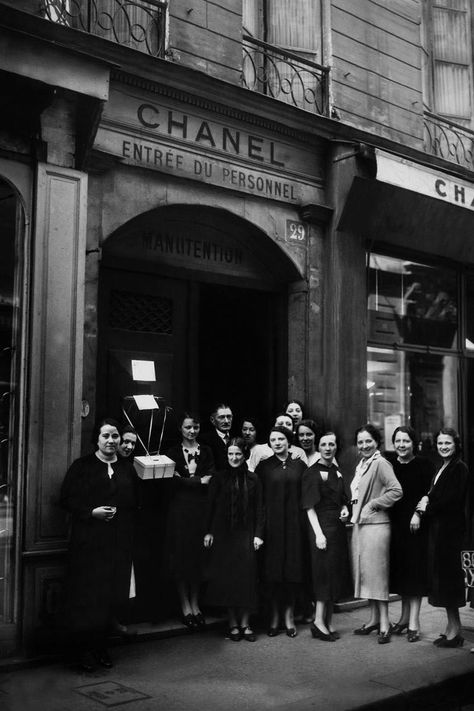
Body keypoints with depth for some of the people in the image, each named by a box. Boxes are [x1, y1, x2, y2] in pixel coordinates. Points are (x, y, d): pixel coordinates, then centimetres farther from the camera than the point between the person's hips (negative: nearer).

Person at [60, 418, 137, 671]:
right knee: (86, 595, -2)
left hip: (119, 541, 4)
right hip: (88, 540, -3)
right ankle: (83, 648, 11)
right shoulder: (81, 466, 1)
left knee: (113, 595, 5)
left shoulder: (127, 469, 12)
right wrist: (92, 512, -15)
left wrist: (117, 510, -5)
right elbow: (66, 499, -3)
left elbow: (134, 502, 13)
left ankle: (100, 645, 20)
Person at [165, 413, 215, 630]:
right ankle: (185, 606, 7)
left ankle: (195, 604, 14)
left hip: (201, 508, 2)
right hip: (180, 508, -2)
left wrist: (187, 479, -10)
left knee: (198, 555, 4)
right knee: (181, 556, -1)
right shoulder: (173, 452, 4)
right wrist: (198, 481, -8)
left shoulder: (206, 451, 11)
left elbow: (210, 480, 3)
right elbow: (174, 480, -7)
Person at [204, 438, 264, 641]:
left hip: (246, 535, 0)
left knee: (246, 577, 0)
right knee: (226, 577, 1)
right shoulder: (219, 478, 2)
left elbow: (259, 509, 3)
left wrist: (258, 534, -3)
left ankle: (245, 623, 9)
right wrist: (209, 531, -4)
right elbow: (210, 506, 2)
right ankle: (233, 623, 11)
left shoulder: (252, 480, 3)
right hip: (223, 535, 0)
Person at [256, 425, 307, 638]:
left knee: (293, 568, 3)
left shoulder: (299, 465, 6)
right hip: (272, 523, -1)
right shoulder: (264, 466, 3)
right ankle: (274, 616, 12)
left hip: (294, 523, 1)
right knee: (273, 569, 2)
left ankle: (289, 615, 14)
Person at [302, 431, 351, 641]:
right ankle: (319, 621, -1)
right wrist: (318, 533, -20)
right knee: (325, 572, -7)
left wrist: (345, 510, 2)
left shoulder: (337, 472, 13)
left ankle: (328, 622, 17)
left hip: (338, 527, 7)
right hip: (322, 527, -7)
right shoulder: (312, 473, -9)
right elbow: (310, 507, -13)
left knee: (336, 574, 9)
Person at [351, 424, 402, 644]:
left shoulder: (380, 463, -13)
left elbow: (396, 491, -22)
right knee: (364, 572, 12)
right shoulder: (361, 465, 13)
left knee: (376, 572, -5)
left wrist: (373, 504, -17)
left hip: (376, 525, -9)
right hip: (359, 525, 9)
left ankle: (384, 624, 2)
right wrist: (353, 510, 10)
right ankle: (374, 619, 22)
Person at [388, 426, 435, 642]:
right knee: (400, 569, 10)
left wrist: (418, 513, -19)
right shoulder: (389, 465, 7)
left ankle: (414, 622, 2)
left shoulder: (424, 465, -4)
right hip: (395, 523, 4)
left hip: (416, 523, -4)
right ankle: (405, 616, 23)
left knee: (414, 570, -3)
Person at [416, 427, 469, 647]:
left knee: (447, 575, -4)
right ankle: (452, 627, 20)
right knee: (443, 577, 12)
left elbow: (452, 500, -18)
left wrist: (427, 507, -9)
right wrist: (426, 500, -6)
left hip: (449, 528, -9)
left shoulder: (459, 468, -12)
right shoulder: (442, 468, 16)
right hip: (438, 528, 9)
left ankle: (454, 631, 4)